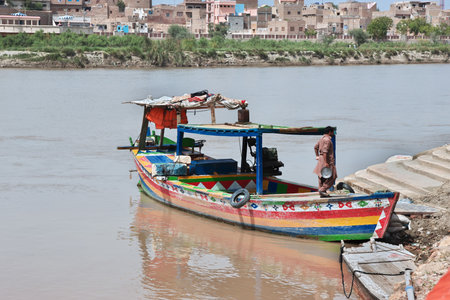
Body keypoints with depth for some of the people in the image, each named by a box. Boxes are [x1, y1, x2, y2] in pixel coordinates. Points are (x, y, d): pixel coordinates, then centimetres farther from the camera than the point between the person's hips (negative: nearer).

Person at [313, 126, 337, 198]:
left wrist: (317, 156, 24)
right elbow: (325, 151, -24)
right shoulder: (327, 140, -15)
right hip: (327, 160, -10)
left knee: (322, 178, 10)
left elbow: (316, 147, 26)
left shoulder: (322, 138, 16)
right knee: (331, 177, -7)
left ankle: (322, 193, 13)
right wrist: (325, 162, -27)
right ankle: (322, 189, -10)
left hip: (321, 159, 10)